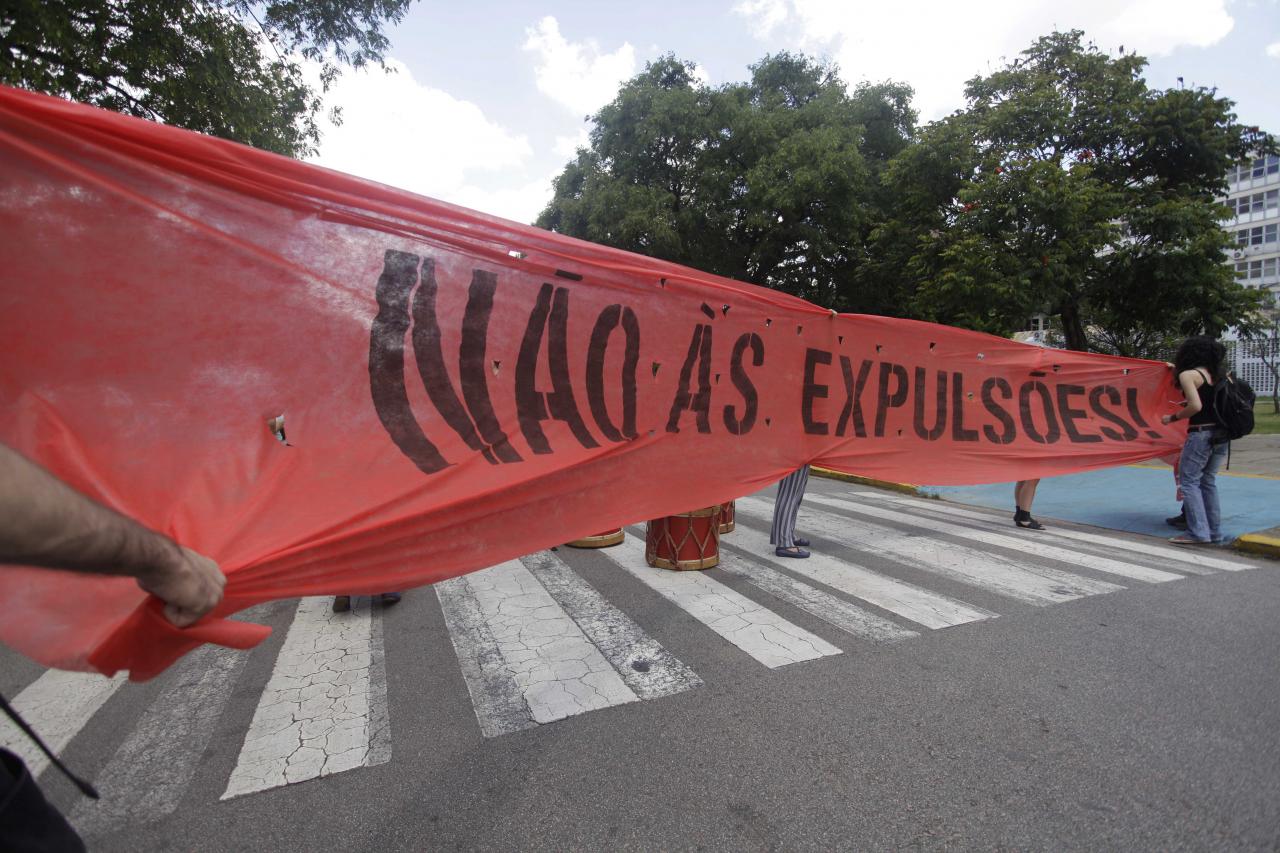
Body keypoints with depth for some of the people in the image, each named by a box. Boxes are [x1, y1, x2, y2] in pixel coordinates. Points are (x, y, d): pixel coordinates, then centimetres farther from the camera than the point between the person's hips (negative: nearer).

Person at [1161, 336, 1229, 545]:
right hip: (1221, 434, 7)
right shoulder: (1218, 375, 12)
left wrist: (1172, 418, -5)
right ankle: (1214, 531, 19)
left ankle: (1198, 533, -5)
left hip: (1201, 433, -7)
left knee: (1189, 481, -2)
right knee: (1208, 480, 15)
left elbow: (1195, 406, -18)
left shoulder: (1188, 374, -8)